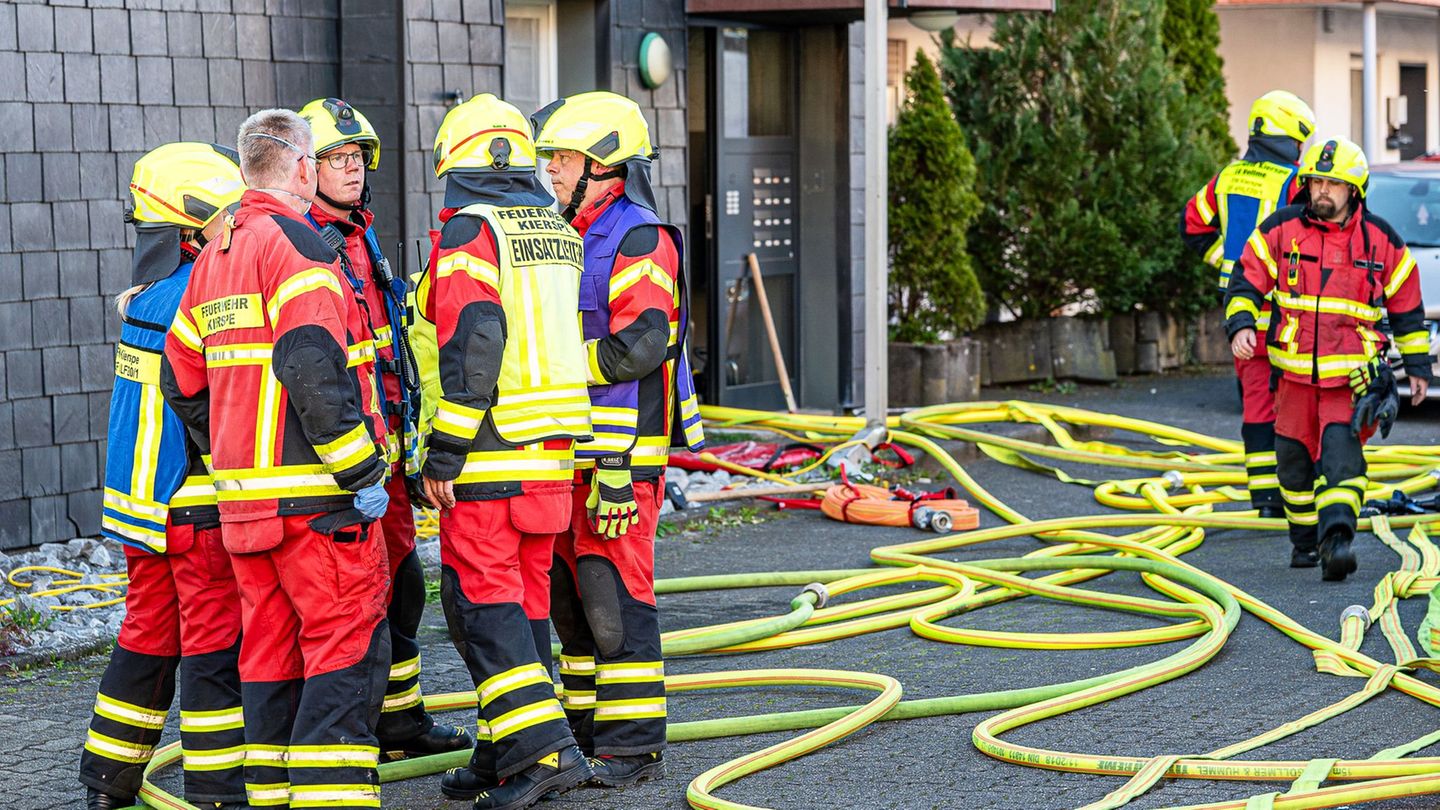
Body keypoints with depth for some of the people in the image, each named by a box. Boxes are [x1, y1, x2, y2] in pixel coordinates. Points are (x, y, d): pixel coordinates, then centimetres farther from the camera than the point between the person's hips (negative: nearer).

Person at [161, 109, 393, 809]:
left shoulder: (214, 258, 16)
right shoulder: (296, 244, -11)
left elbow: (181, 381, 21)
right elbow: (315, 371, -22)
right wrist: (360, 470, -17)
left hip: (243, 491, 8)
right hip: (316, 491, -8)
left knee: (269, 645, 14)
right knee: (346, 646, -5)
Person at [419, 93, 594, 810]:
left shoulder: (469, 231, -10)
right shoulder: (561, 233, 13)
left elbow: (472, 343, -19)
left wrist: (443, 453, -16)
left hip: (490, 453, -7)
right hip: (552, 451, 7)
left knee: (482, 599, -5)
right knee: (525, 596, 13)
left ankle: (544, 747, -15)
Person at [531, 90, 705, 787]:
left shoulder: (640, 240, -12)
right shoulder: (571, 238, 18)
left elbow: (639, 345, -22)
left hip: (622, 450, -9)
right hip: (568, 450, 9)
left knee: (613, 595, -9)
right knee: (569, 595, 12)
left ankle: (634, 747, -4)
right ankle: (587, 730, 21)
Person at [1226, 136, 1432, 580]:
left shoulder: (1381, 239, 2)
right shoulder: (1280, 229, 0)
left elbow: (1406, 308, 11)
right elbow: (1247, 282, 3)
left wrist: (1417, 366, 14)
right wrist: (1241, 324, -16)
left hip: (1352, 374, -2)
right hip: (1295, 371, 2)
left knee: (1341, 450, -19)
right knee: (1295, 458, 11)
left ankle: (1336, 540, -30)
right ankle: (1305, 540, 29)